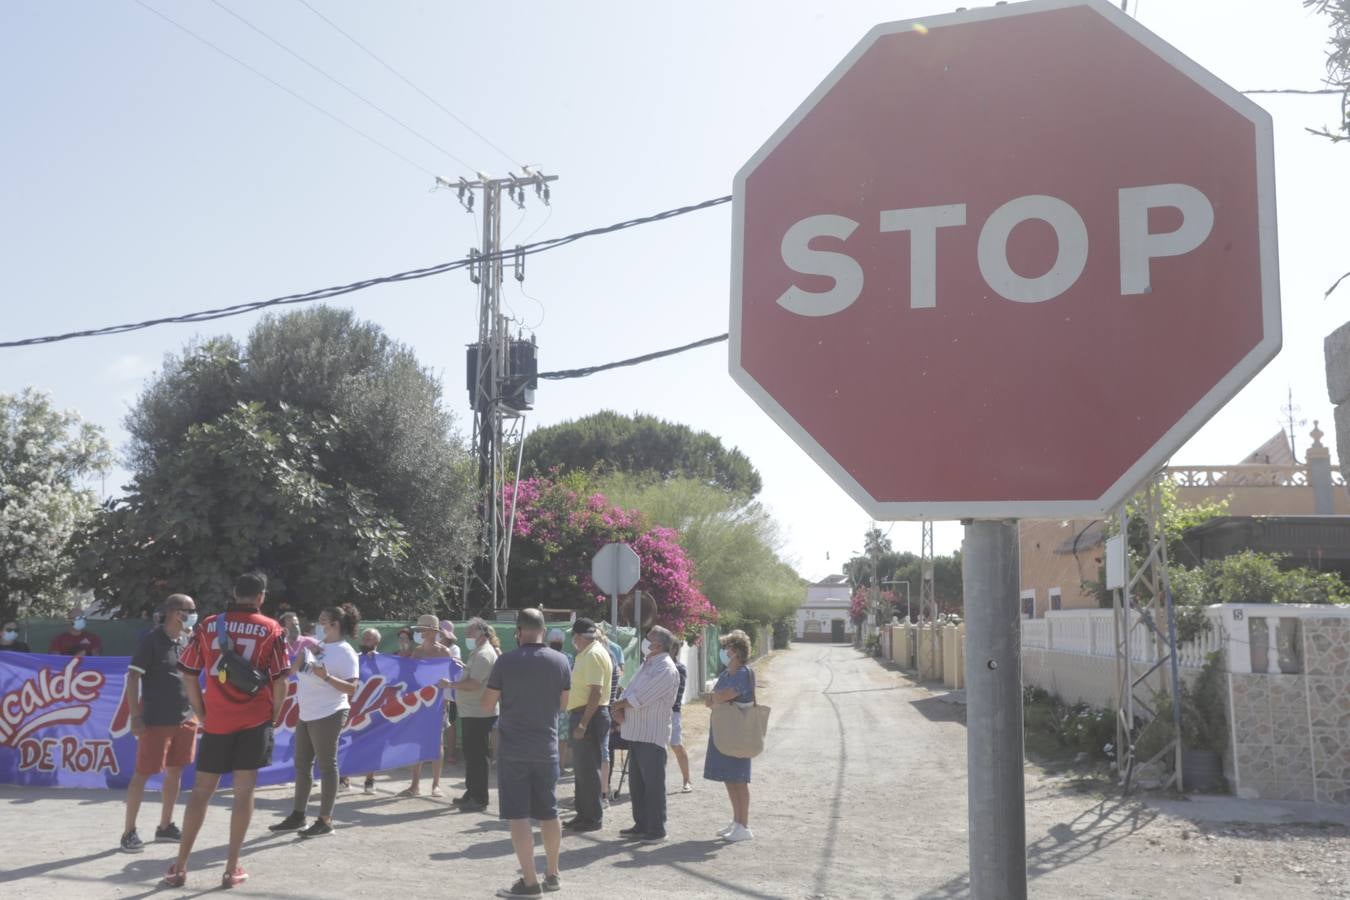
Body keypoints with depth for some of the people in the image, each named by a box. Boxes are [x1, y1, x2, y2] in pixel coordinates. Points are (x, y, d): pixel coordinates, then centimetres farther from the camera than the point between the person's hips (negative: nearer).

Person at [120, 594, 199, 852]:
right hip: (156, 721, -7)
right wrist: (135, 716, -17)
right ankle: (129, 832, 8)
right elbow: (133, 677, -12)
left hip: (185, 719, 7)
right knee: (142, 774, -1)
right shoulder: (151, 640, -10)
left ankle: (165, 826, 23)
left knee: (175, 773, 12)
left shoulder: (187, 642, 9)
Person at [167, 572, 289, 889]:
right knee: (244, 791, 5)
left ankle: (180, 867, 13)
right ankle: (232, 869, 7)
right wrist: (273, 717, 7)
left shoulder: (207, 625, 4)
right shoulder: (272, 629, -2)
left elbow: (187, 675, 5)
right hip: (254, 720, -2)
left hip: (216, 720, 2)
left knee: (201, 790, 11)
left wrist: (202, 715, 13)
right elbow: (280, 680, -5)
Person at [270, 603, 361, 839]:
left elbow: (351, 688, -17)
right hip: (306, 714, 8)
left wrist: (326, 676, -28)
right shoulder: (314, 645, 11)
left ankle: (325, 821, 5)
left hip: (328, 715, -8)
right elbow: (291, 671, 13)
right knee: (302, 765, 14)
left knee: (327, 766, -2)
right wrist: (301, 652, -1)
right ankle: (297, 815, 25)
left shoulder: (345, 652, -11)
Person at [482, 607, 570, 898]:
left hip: (513, 748, -4)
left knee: (518, 815, 1)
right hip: (547, 747, 4)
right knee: (549, 812, 15)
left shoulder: (505, 661, -10)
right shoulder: (560, 660, -1)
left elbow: (485, 705, -4)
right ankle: (552, 874, 28)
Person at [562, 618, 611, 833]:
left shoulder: (594, 655, -17)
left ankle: (594, 818, 5)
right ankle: (584, 814, 24)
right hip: (581, 715, 10)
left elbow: (596, 692, -24)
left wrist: (583, 724, -25)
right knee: (582, 768, 15)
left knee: (588, 769, -3)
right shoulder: (587, 654, 15)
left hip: (590, 716, -10)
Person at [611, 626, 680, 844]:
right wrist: (620, 708, -6)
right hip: (636, 733, 9)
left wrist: (620, 705, -4)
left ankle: (656, 830, 6)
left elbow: (638, 699, -21)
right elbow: (627, 693, 14)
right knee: (636, 783, 15)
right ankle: (641, 826, 25)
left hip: (653, 735, -9)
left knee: (653, 784, -2)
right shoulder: (647, 665, 16)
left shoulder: (666, 670, -16)